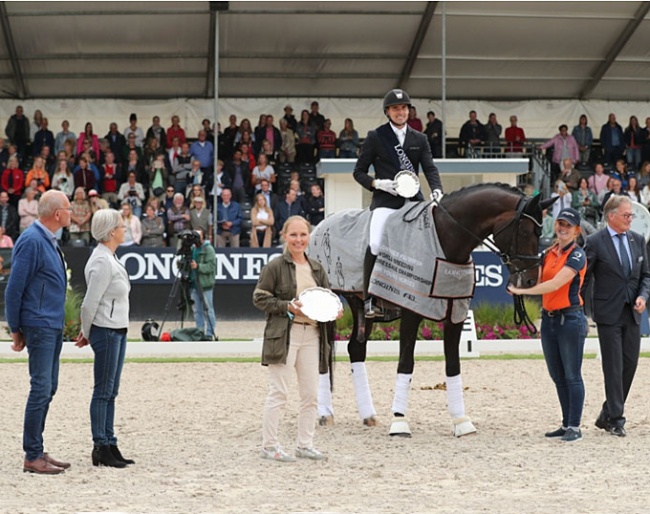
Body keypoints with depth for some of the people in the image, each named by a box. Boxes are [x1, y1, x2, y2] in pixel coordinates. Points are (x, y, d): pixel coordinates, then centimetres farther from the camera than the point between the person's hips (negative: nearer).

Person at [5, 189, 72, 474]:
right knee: (41, 389, -8)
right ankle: (32, 456, -3)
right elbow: (14, 288, -15)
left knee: (48, 388, 12)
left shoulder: (48, 240, 13)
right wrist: (16, 330, -10)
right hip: (39, 325, -9)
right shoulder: (32, 241, -16)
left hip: (54, 325, 9)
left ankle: (37, 450, 19)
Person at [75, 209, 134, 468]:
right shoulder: (102, 262, -17)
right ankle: (100, 449, 1)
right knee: (103, 392, -4)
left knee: (110, 392, 12)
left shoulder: (109, 258, 13)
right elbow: (90, 303, -17)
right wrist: (87, 334, -5)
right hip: (106, 332, -10)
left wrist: (87, 332, 13)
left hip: (117, 330, 10)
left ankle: (110, 446, 17)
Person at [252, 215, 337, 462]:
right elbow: (259, 298, -5)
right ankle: (269, 445, 3)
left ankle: (305, 444, 18)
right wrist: (288, 307, -15)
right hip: (284, 334, -6)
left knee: (311, 394, 8)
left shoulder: (317, 268, 14)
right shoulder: (275, 267, -5)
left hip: (312, 334, 6)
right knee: (278, 392, -4)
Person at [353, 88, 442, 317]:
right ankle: (368, 300, -16)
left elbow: (430, 168, 5)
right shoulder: (375, 137, 6)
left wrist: (437, 190, -15)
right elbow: (359, 171, 8)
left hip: (413, 199, 4)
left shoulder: (419, 139, 15)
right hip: (385, 200, -4)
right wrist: (377, 183, -11)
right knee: (375, 243, -24)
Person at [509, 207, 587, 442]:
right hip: (548, 318, 8)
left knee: (572, 375, -5)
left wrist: (523, 291, -19)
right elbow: (540, 280, 10)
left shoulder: (577, 255, -10)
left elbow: (555, 284, -19)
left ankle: (575, 427, -1)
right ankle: (566, 424, 20)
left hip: (570, 319, -8)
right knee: (557, 376, 12)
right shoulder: (549, 253, 13)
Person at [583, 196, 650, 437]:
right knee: (614, 367, -5)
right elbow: (584, 278, -4)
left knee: (630, 364, 7)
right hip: (608, 313, -5)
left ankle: (607, 416, 18)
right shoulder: (595, 242, -7)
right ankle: (615, 419, 2)